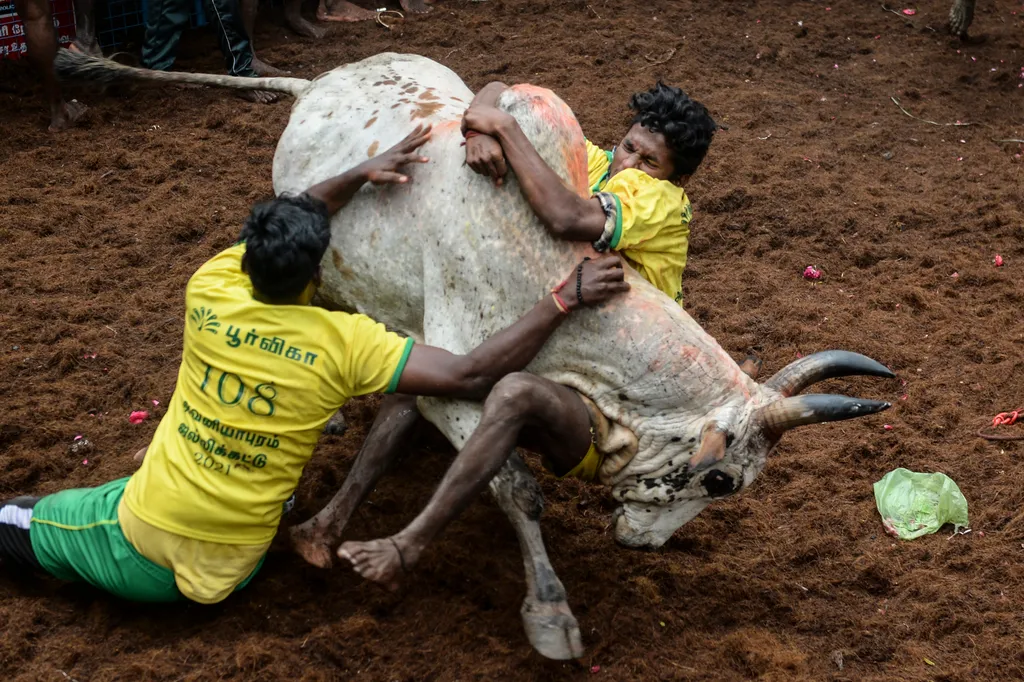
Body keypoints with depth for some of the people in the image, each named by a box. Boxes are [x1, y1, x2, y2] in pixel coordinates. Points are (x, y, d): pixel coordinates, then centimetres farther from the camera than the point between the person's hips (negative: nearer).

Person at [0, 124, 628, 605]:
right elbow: (470, 377, -26)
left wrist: (359, 174, 0)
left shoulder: (210, 291, -14)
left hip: (141, 548, 0)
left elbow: (279, 229, 5)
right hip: (223, 576, 0)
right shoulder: (344, 343, -22)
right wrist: (565, 298, -26)